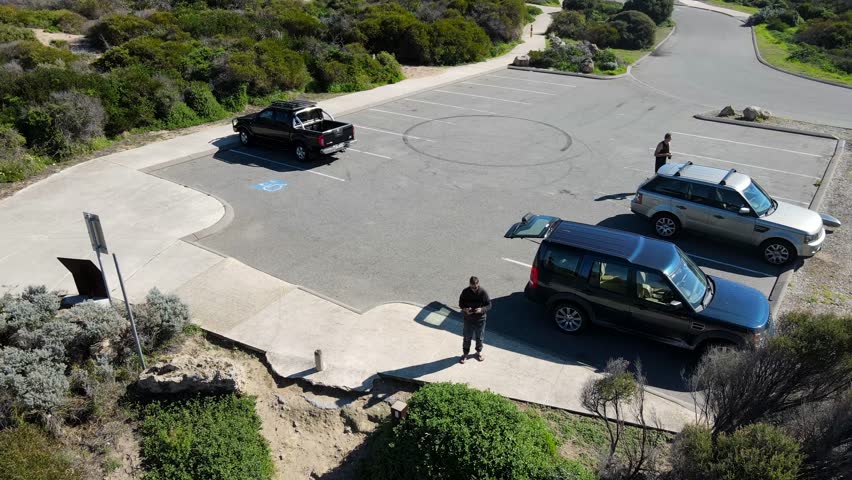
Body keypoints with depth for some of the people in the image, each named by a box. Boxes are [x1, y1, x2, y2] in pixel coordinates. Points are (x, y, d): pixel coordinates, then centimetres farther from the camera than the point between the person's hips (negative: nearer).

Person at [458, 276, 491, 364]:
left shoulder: (483, 292, -16)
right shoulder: (465, 292, -13)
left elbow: (489, 305, -9)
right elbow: (460, 303, -1)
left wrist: (482, 309, -29)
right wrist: (465, 309, -21)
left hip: (480, 319, 0)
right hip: (468, 319, 0)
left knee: (479, 337, 18)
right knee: (467, 338, 12)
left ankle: (479, 352, 41)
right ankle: (465, 353, 32)